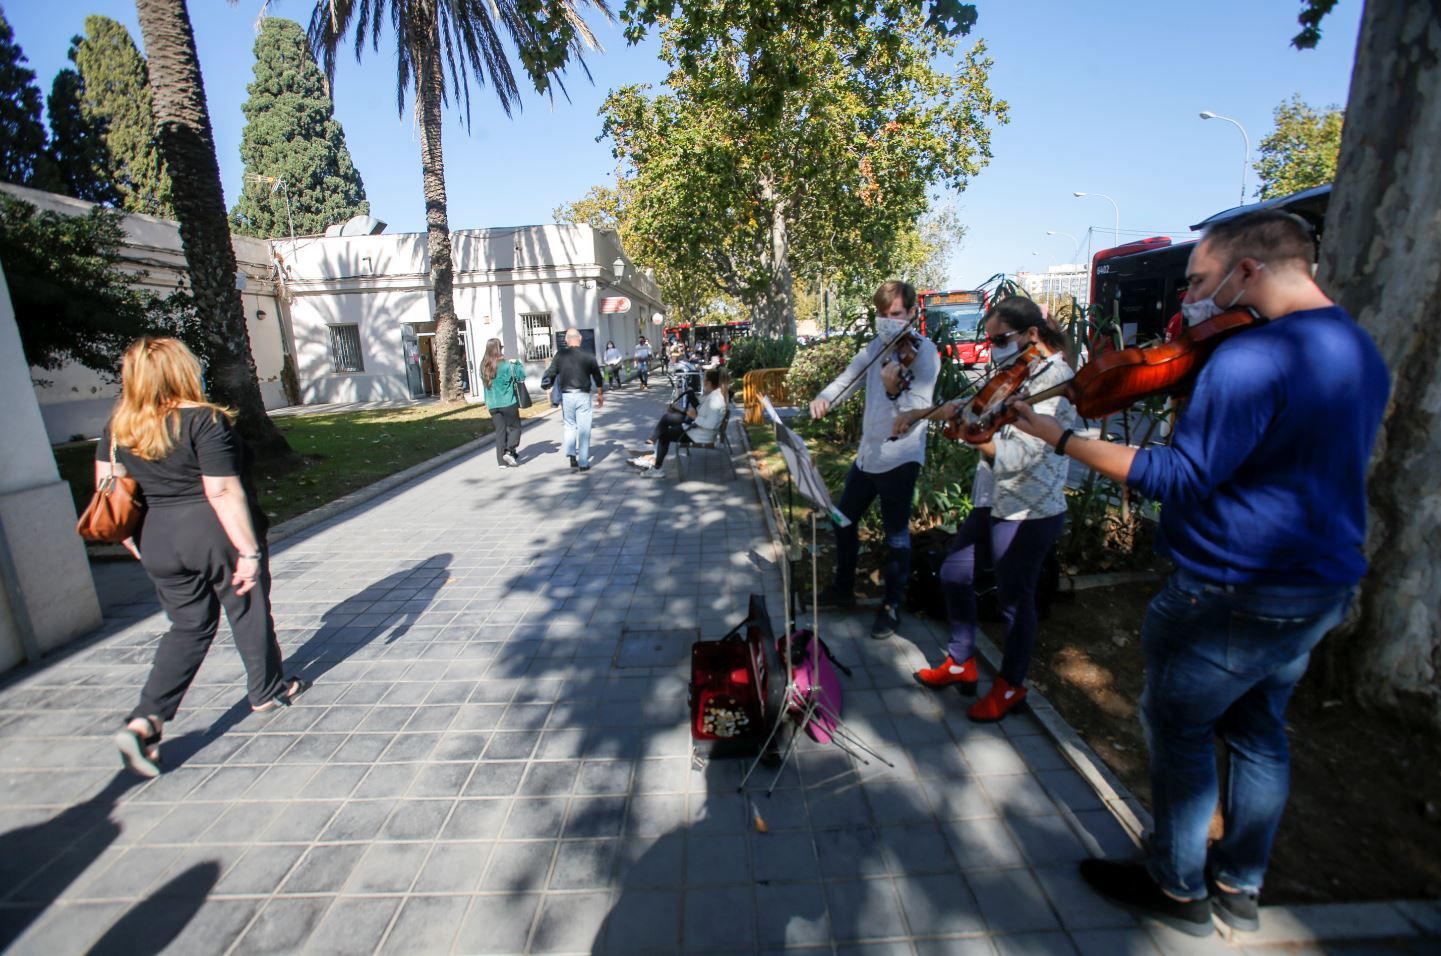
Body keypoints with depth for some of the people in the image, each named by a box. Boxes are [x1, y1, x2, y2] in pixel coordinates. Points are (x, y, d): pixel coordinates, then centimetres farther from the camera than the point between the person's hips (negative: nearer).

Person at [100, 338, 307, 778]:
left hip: (160, 539, 6)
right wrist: (250, 550, -18)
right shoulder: (204, 420, -17)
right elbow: (223, 491, -21)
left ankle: (144, 721, 7)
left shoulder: (119, 425, 3)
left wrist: (136, 543, 17)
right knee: (249, 613, 14)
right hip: (218, 533, -5)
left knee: (189, 627, 17)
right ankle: (268, 691, 31)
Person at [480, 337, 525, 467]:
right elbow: (521, 376, -5)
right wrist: (516, 363, 7)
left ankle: (502, 460, 9)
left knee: (500, 431, 9)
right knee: (515, 427, 9)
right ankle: (510, 451, -9)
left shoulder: (483, 366, 4)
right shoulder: (506, 365, -11)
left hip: (492, 404, 5)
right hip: (508, 403, -5)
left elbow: (485, 382, 10)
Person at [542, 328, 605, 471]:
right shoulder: (588, 356, -3)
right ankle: (583, 462, 5)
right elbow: (597, 378, 6)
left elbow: (550, 374, -1)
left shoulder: (560, 355, -1)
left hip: (566, 395, 2)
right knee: (583, 429, 3)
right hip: (582, 395, -2)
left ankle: (571, 454, 6)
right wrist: (600, 395, 19)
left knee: (570, 426, 20)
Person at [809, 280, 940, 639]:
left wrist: (895, 392, -40)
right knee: (844, 520, 17)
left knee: (896, 535, 2)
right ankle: (843, 589, 36)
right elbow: (849, 378, 4)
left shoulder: (923, 351, -12)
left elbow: (919, 409, -21)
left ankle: (891, 607, 19)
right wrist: (824, 397, -16)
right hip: (867, 453, 8)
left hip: (899, 457, -8)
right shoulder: (876, 347, 10)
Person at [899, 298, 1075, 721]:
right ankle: (961, 663, 35)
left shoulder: (1053, 382, -21)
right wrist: (918, 413, 9)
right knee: (954, 575, 16)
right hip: (992, 500, 9)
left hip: (1029, 512, -9)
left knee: (1014, 598, 7)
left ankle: (1011, 685, 30)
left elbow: (1014, 458, -29)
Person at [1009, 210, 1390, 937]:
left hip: (1235, 597, -9)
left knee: (1177, 731, 10)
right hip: (1324, 586, 9)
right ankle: (1239, 887, 39)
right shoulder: (1361, 352, 8)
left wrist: (1058, 437, -25)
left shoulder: (1250, 359, -23)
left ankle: (1179, 889, 28)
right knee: (1258, 733, 22)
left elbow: (1181, 477, -26)